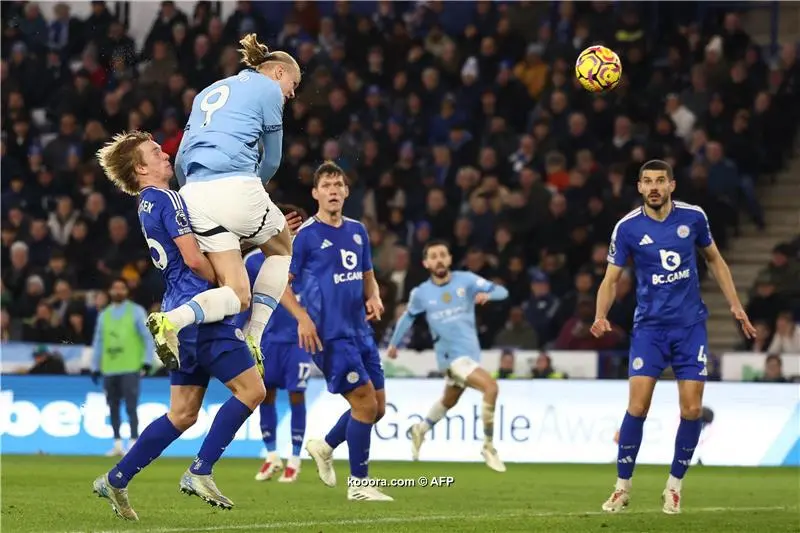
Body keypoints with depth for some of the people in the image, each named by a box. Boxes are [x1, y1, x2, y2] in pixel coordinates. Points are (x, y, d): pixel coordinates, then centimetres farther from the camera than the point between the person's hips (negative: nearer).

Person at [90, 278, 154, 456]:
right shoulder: (104, 315, 15)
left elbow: (148, 338, 0)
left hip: (130, 368, -4)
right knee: (113, 408, 6)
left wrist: (147, 361, -9)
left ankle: (133, 443, -11)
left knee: (131, 406, -11)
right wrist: (95, 367, 13)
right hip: (109, 369, 4)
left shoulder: (136, 312, 4)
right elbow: (98, 342, 18)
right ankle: (117, 444, 12)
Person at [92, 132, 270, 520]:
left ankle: (116, 480, 12)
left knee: (183, 414, 11)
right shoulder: (167, 198, -9)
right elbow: (193, 258, -18)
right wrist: (232, 287, -3)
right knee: (251, 389, -7)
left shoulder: (149, 204, 20)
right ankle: (200, 473, -9)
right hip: (199, 309, -9)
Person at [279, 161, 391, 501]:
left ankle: (325, 447, 30)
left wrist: (374, 298, 0)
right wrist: (302, 317, -19)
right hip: (329, 334, -7)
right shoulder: (305, 235, -7)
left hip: (360, 330, 7)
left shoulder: (357, 231, 12)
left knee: (377, 407, 8)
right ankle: (359, 483, 0)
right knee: (365, 402, -11)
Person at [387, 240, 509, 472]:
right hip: (451, 354, -4)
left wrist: (487, 294, -30)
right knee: (490, 386, -25)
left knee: (449, 402, 25)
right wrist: (394, 343, 23)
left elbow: (502, 291, -9)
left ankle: (421, 430, 53)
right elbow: (408, 316, 16)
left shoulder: (466, 280, -4)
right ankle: (488, 447, -15)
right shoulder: (421, 293, -3)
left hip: (471, 352, 4)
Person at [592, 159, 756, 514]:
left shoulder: (693, 217, -2)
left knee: (692, 409, -4)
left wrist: (735, 304, 7)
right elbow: (611, 278, -2)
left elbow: (714, 259, 13)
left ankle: (674, 486, 14)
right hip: (649, 325, -1)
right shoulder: (627, 227, -7)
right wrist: (601, 316, -20)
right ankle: (623, 487, 3)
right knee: (637, 407, -11)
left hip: (690, 324, 1)